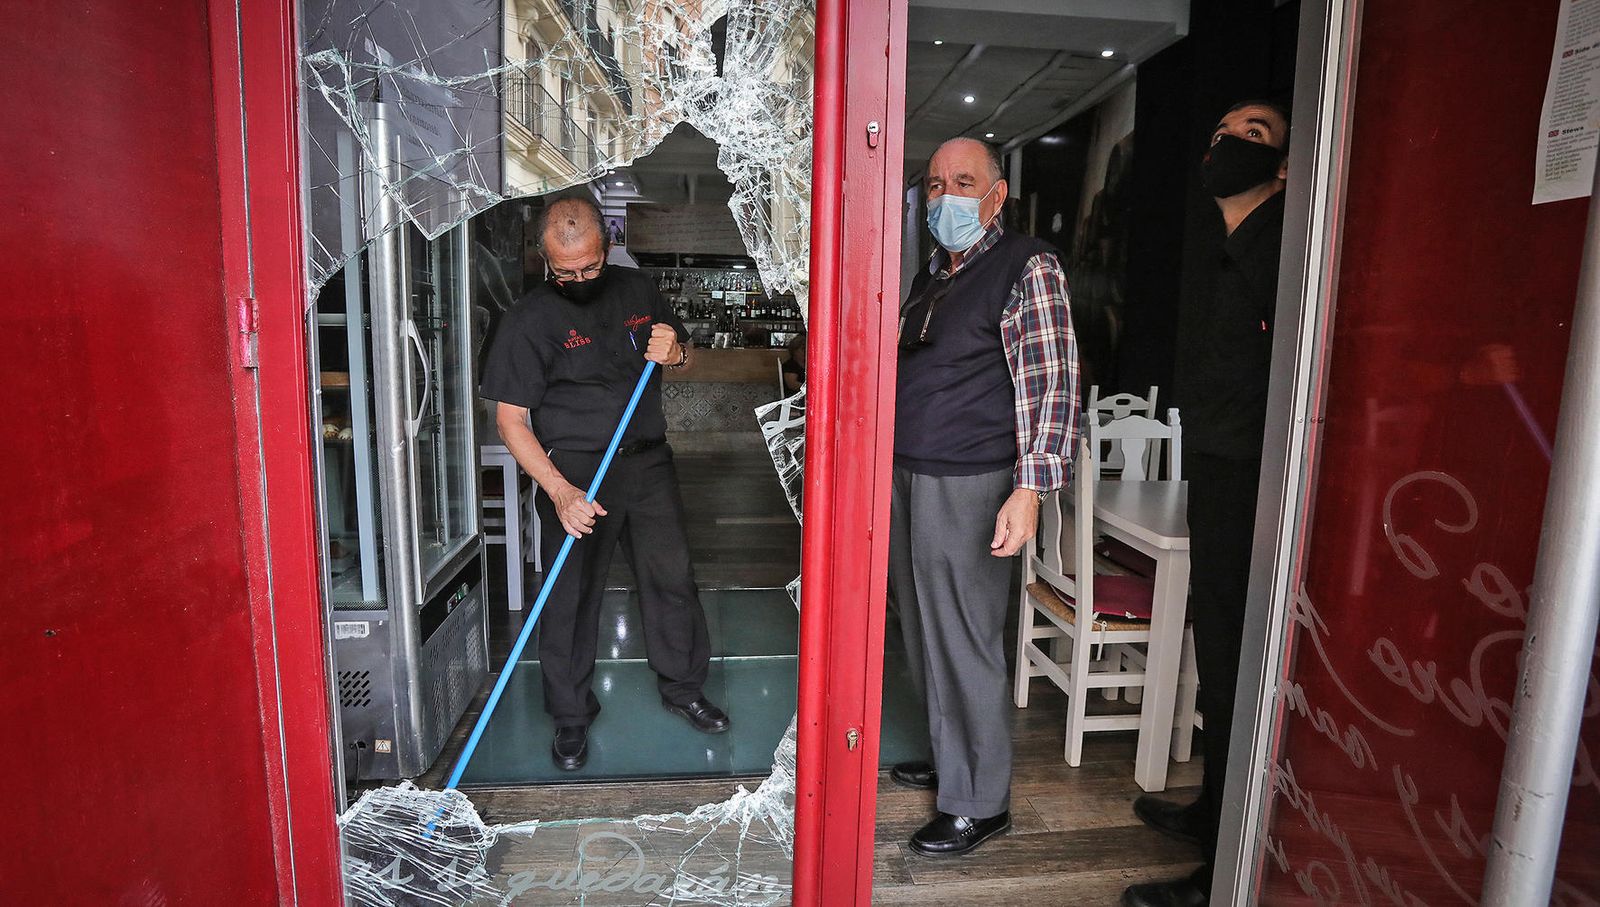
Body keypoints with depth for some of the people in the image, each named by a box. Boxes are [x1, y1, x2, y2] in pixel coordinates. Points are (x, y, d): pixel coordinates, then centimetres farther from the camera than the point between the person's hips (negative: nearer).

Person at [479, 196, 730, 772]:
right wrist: (561, 493, -22)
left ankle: (683, 688, 31)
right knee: (571, 595, 3)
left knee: (672, 577, 10)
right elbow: (510, 419, -11)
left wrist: (673, 352, -7)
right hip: (576, 471, -4)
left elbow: (685, 354, 19)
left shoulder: (637, 291, 5)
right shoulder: (530, 318, -9)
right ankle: (571, 716, 24)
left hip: (648, 460, 4)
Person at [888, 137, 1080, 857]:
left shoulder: (1028, 267, -7)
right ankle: (949, 758, 36)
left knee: (964, 645, 1)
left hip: (968, 486, -8)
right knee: (924, 635, 17)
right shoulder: (933, 275, 17)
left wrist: (1029, 489, -23)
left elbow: (1053, 384, -15)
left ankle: (980, 804, 19)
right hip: (908, 477, 8)